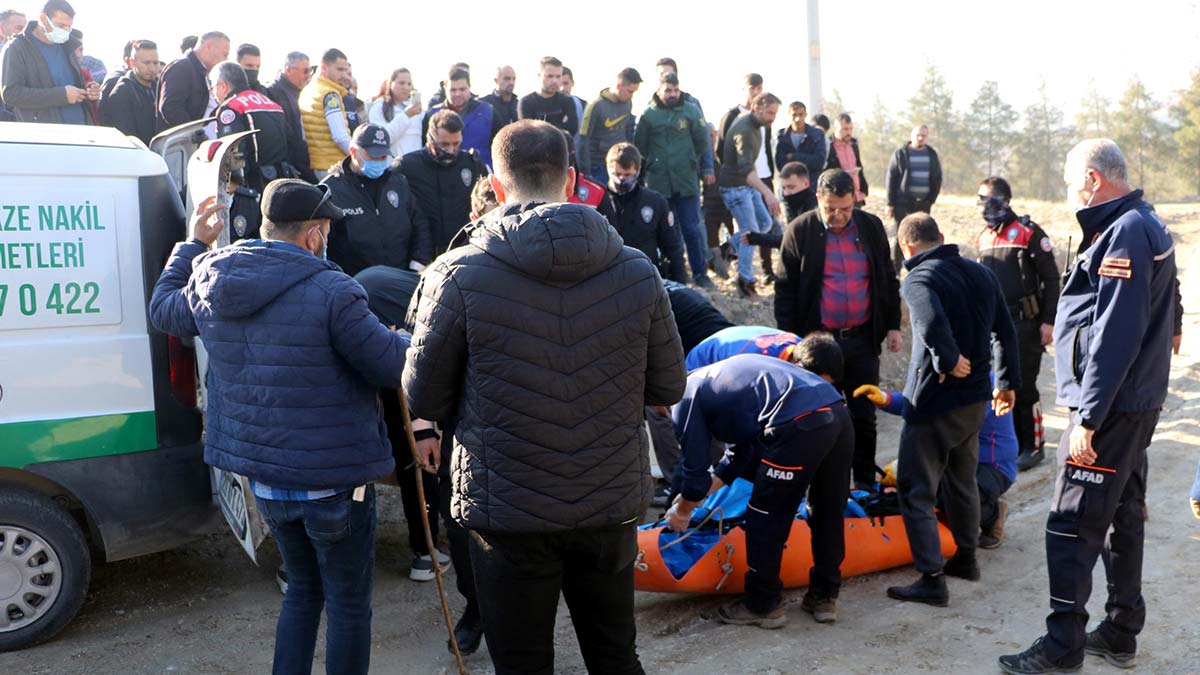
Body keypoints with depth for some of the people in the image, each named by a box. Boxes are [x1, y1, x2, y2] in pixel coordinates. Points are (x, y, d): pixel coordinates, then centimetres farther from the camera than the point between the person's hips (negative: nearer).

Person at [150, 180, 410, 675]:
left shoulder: (209, 285, -1)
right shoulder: (332, 293, -22)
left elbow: (163, 310, 21)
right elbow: (395, 366, -18)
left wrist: (193, 245, 32)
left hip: (264, 479, 7)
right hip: (334, 479, -6)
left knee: (303, 589, 26)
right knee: (348, 604, 10)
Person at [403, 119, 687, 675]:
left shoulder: (458, 277, -14)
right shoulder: (637, 272, -6)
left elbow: (423, 401, -7)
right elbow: (668, 388, 3)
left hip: (508, 512, -2)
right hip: (611, 505, 3)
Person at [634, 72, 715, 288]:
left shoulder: (691, 111, -1)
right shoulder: (648, 114, -1)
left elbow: (702, 142, 7)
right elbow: (639, 146, 7)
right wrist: (655, 162, 12)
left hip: (686, 181, 0)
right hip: (658, 182, 1)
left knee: (692, 228, 1)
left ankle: (700, 273, 12)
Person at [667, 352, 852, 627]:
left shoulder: (685, 398, 9)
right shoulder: (715, 376, 34)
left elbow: (696, 468, 11)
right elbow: (744, 449, 38)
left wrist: (682, 511, 29)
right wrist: (707, 489, 43)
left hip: (799, 427, -9)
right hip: (839, 414, 9)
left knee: (766, 518, 9)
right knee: (828, 513, 21)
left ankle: (764, 606, 22)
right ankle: (824, 597, 35)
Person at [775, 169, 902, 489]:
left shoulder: (871, 227, 4)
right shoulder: (799, 231, -5)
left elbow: (888, 280, 13)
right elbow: (785, 290, -3)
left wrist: (893, 326, 9)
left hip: (863, 339, 2)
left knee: (864, 416, 10)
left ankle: (865, 482, 24)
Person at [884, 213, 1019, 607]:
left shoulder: (918, 279, -15)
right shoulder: (982, 274, 9)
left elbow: (933, 324, -37)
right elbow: (1006, 333, 15)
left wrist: (950, 360, -22)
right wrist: (1007, 381, 23)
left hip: (934, 401, -8)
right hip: (975, 400, 8)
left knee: (916, 491, 1)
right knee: (962, 479, 25)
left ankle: (932, 579, 1)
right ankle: (966, 559, 38)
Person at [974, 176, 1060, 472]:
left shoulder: (1029, 233, -8)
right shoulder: (983, 237, 12)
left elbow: (1051, 279, -7)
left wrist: (1048, 321, -12)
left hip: (1024, 323, -6)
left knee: (1024, 386, -3)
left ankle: (1032, 446, 9)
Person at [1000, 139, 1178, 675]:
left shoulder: (1123, 234, -18)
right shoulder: (1142, 225, 14)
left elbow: (1114, 338, -25)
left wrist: (1088, 417, -23)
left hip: (1111, 408, -11)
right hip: (1137, 401, 11)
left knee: (1071, 526, -6)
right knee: (1123, 515, 17)